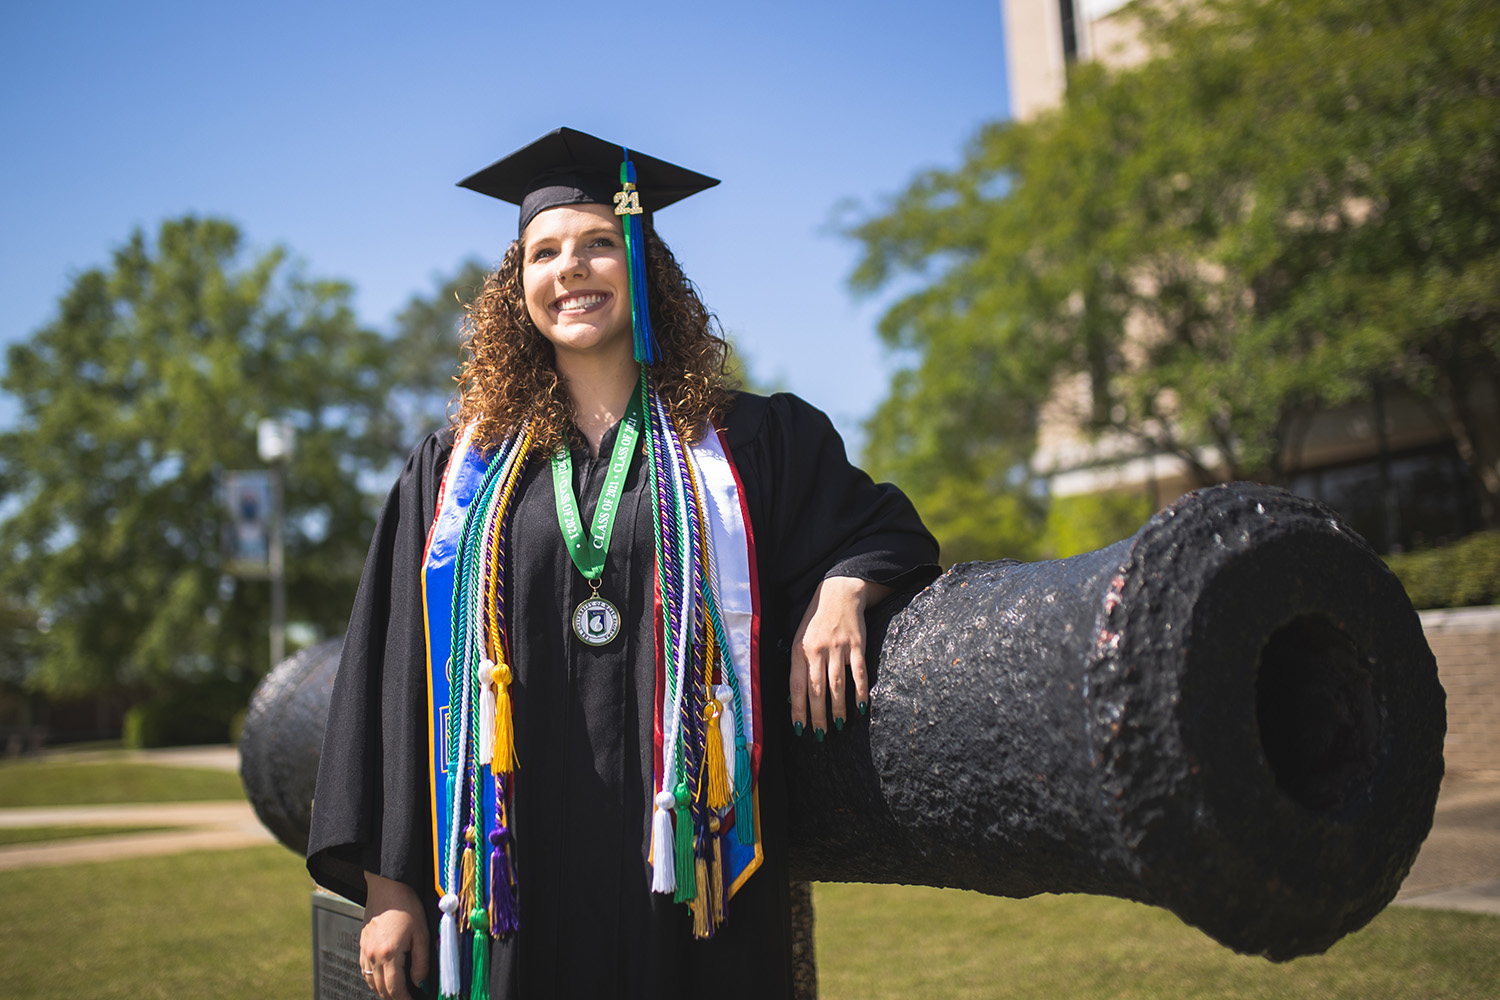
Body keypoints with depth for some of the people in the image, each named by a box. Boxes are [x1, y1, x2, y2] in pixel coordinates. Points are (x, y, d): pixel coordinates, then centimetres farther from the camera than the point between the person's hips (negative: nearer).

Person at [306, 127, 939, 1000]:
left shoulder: (746, 443, 6)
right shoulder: (455, 472, 8)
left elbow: (881, 527, 13)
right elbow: (396, 680, 6)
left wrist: (842, 587, -11)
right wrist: (388, 886, 1)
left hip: (683, 865, 0)